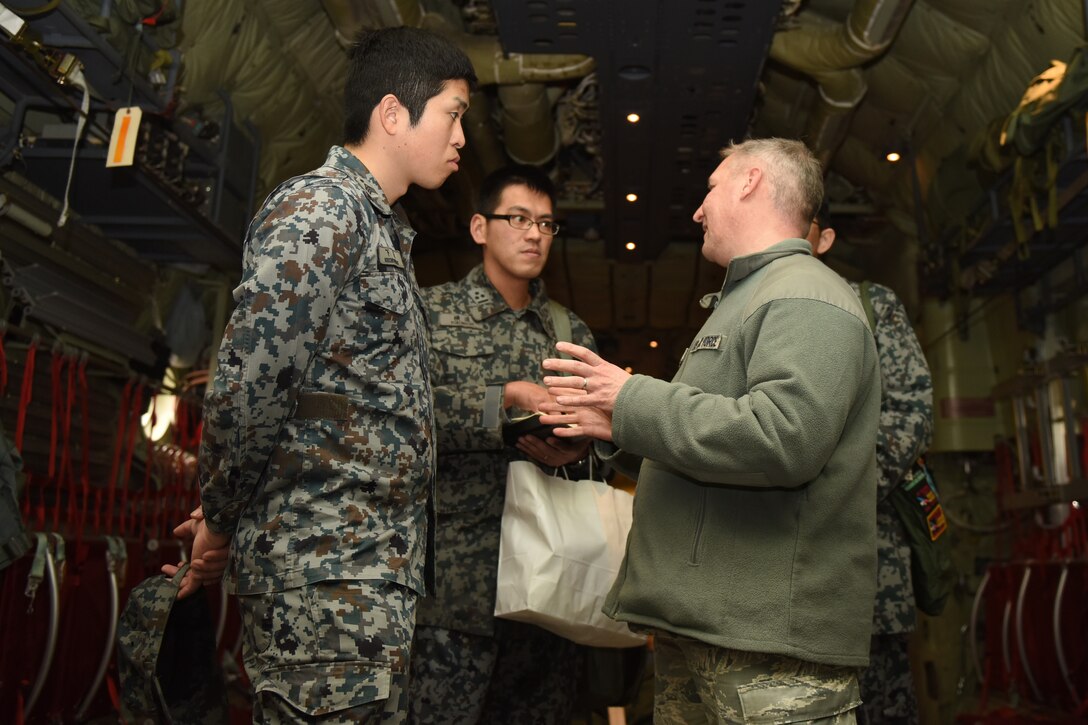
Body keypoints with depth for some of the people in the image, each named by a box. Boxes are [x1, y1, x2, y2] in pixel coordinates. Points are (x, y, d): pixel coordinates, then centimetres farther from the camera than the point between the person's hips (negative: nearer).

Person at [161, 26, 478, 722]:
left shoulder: (382, 228, 19)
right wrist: (222, 523, -7)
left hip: (375, 567, 9)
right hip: (326, 568, -9)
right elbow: (245, 389, -19)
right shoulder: (318, 210, -12)